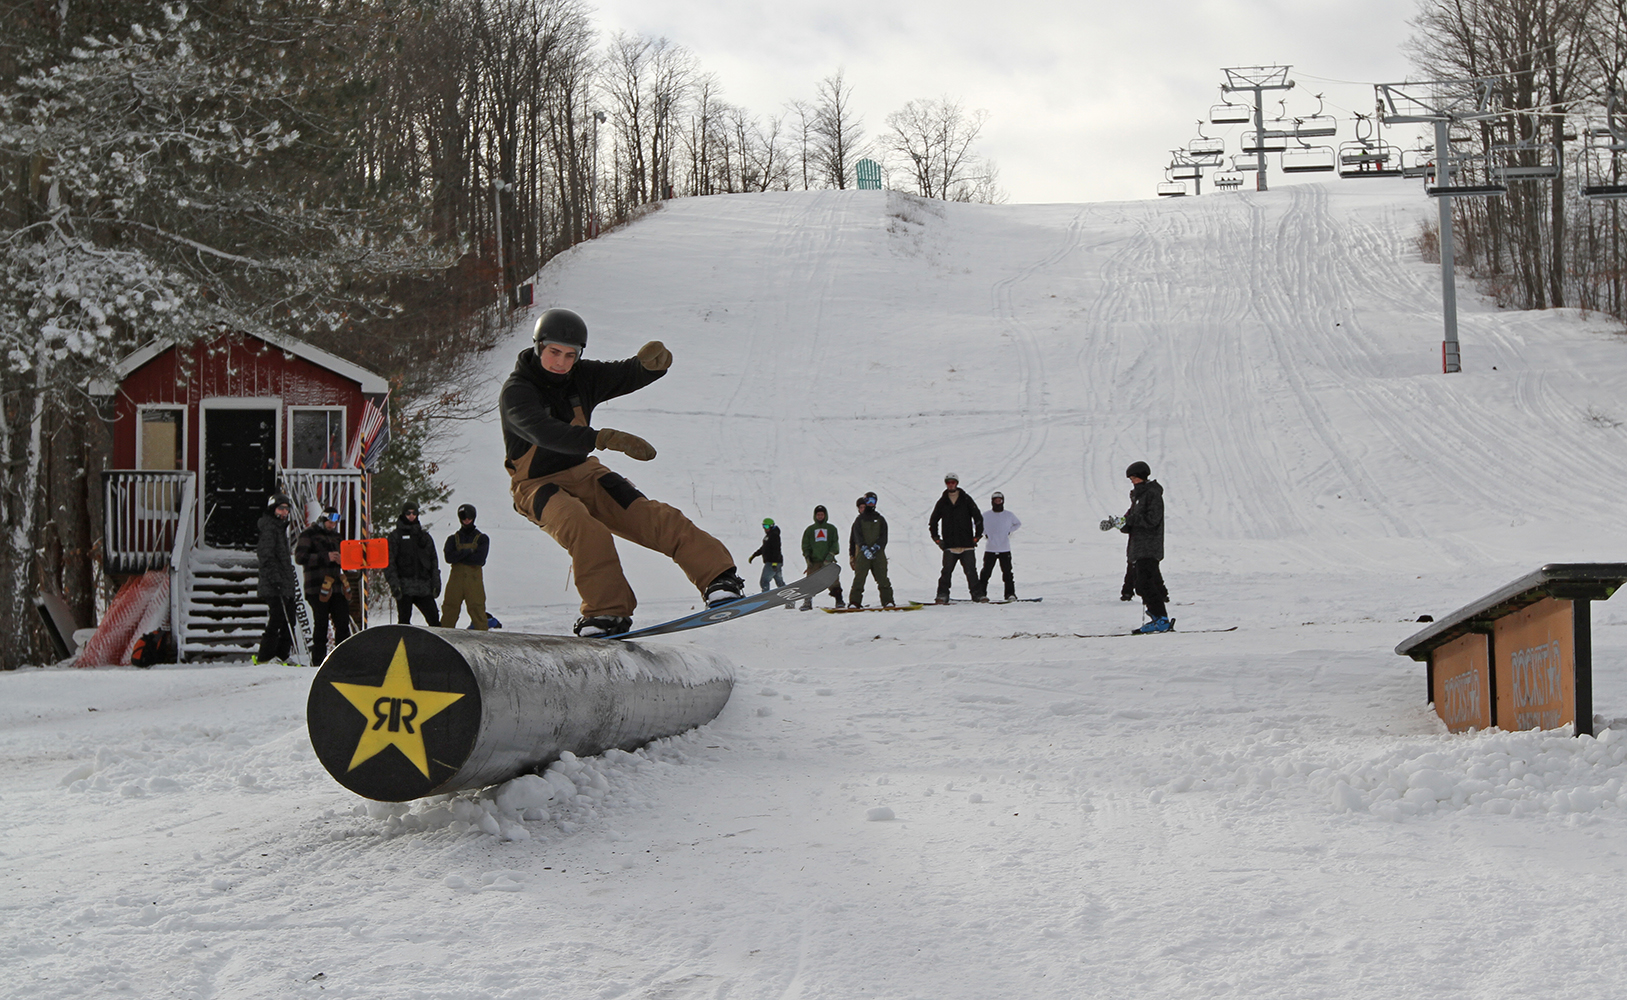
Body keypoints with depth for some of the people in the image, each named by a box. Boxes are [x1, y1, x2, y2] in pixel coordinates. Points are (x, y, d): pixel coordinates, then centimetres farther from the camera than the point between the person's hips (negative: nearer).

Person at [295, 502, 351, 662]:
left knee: (343, 622, 2)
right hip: (318, 587, -7)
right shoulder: (309, 534, 0)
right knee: (321, 624, -3)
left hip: (337, 587, 7)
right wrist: (325, 557, -18)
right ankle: (318, 660, 4)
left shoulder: (334, 535, 22)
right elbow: (300, 557, -12)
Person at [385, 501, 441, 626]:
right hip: (404, 587, -3)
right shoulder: (395, 536, 6)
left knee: (434, 619, -2)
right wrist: (394, 583, -12)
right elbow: (389, 562, -1)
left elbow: (434, 561, 18)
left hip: (423, 587, 3)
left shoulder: (425, 536, 18)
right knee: (404, 621, -3)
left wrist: (436, 583, 7)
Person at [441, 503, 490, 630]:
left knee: (477, 609, -5)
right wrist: (468, 551, -8)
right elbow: (449, 557, -4)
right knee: (449, 611, -1)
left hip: (474, 580, -2)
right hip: (456, 578, 2)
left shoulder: (482, 538, 9)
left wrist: (458, 556, -4)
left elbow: (480, 559, -7)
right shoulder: (453, 538, 14)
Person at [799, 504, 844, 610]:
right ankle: (807, 602, -3)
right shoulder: (809, 530, 15)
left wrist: (830, 555, -7)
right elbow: (805, 545, 13)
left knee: (834, 580, -5)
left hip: (827, 561, 0)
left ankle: (839, 600, 2)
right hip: (814, 561, 0)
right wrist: (807, 557, -1)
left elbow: (835, 544, 7)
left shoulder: (831, 528, 13)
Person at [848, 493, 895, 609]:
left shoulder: (880, 520, 15)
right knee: (859, 578, -8)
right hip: (862, 555, -1)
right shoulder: (859, 520, 12)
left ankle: (888, 601, -4)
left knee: (883, 579, -5)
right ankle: (854, 602, -7)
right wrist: (865, 549, -15)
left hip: (878, 553, 1)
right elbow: (857, 537, 0)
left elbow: (884, 537, 5)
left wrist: (875, 547, -12)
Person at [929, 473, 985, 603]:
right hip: (949, 545, 1)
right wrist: (936, 538, 8)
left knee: (971, 571, -1)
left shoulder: (966, 500, 6)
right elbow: (933, 522, 17)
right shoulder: (942, 502, 10)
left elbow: (978, 517, 8)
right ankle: (943, 595, -3)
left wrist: (977, 536, 2)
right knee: (947, 571, -7)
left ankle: (977, 594, 6)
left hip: (967, 544, -1)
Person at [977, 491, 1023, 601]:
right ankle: (981, 593, 2)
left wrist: (1009, 531, 7)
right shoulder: (985, 515, 2)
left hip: (1005, 549, 1)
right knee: (986, 572, -4)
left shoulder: (1008, 515, 5)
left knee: (1007, 572, -2)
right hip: (990, 549, -1)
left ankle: (1010, 594, 4)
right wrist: (984, 533, 3)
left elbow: (1018, 523, 21)